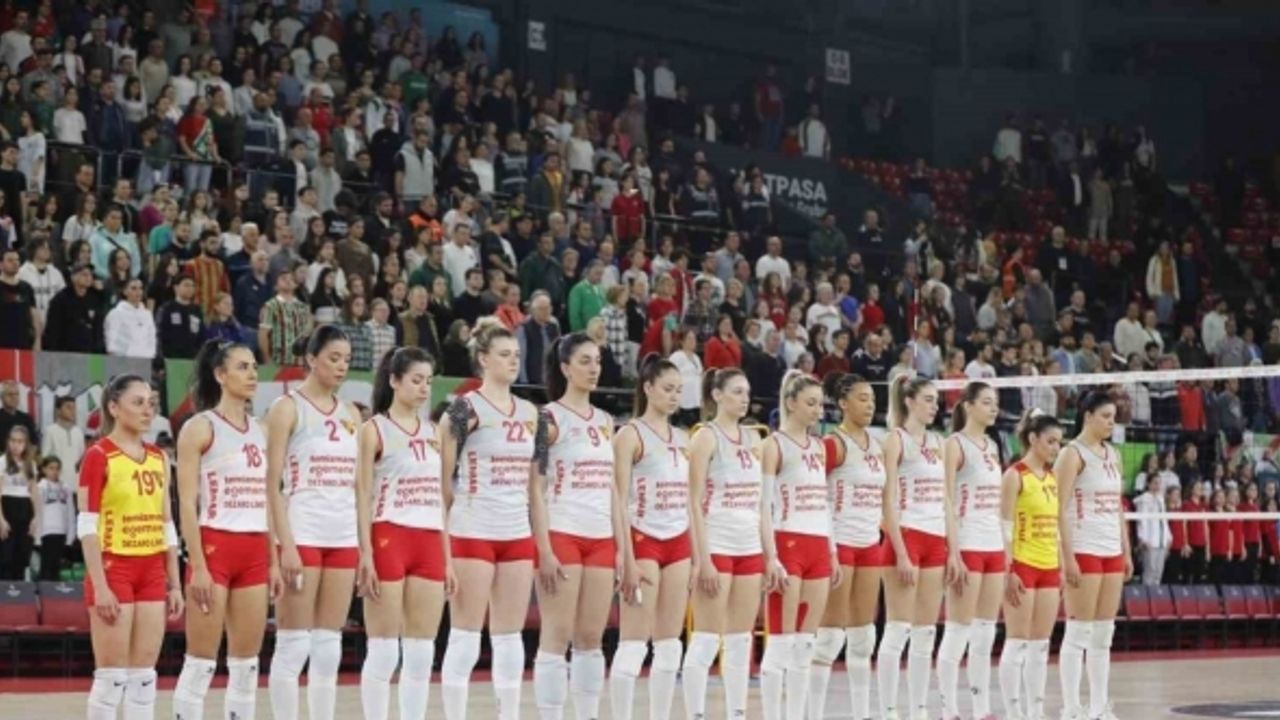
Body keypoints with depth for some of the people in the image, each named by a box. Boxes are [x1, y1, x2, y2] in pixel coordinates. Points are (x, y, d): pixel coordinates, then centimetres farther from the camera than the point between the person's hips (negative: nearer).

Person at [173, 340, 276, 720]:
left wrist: (274, 561, 11)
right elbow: (187, 504, -10)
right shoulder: (200, 428, -5)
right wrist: (197, 566, -16)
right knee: (201, 663, -5)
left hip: (255, 551, 6)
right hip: (214, 546, -6)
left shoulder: (261, 431, 14)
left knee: (247, 663, 7)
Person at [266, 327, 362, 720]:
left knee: (329, 648, 7)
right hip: (303, 535, -6)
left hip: (344, 538, 6)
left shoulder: (351, 413, 14)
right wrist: (285, 545, -16)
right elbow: (271, 483, -9)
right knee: (293, 646, -4)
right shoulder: (288, 408, -3)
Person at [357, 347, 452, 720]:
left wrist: (447, 558, 12)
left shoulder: (432, 432, 15)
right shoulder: (375, 429, -2)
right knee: (384, 651, -4)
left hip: (429, 544, 6)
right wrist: (366, 555, -15)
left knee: (422, 653, 5)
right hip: (389, 539, -6)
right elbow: (363, 495, -7)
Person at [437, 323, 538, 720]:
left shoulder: (529, 412, 12)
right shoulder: (466, 408, -7)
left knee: (511, 637, 8)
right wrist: (441, 542, -12)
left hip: (518, 534, 6)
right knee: (465, 636, -3)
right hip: (473, 532, -6)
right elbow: (441, 474, -8)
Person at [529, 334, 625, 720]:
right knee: (557, 637, -6)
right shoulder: (549, 418, -5)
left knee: (592, 638, 7)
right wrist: (545, 550, -16)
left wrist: (622, 545, 11)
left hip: (601, 539, 6)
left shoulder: (605, 421, 15)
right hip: (562, 536, -6)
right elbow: (536, 488, -10)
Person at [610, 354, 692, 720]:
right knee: (633, 645, -7)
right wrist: (628, 559, -17)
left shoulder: (681, 439, 14)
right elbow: (619, 501, -11)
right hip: (643, 540, -7)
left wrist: (695, 555, 12)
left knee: (670, 645, 7)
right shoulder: (631, 435, -6)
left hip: (678, 543, 7)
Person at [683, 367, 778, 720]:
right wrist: (703, 559, -17)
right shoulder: (706, 437, -6)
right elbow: (695, 502, -11)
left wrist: (771, 556, 10)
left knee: (741, 642, 8)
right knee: (706, 641, -6)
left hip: (750, 550, 7)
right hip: (717, 547, -7)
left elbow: (760, 504, 15)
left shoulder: (752, 439, 13)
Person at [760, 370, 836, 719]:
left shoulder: (819, 447, 16)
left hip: (818, 549, 7)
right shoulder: (774, 445, -5)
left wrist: (832, 553, 15)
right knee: (781, 641, -6)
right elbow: (762, 504, -10)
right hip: (788, 545, -7)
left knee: (806, 643, 7)